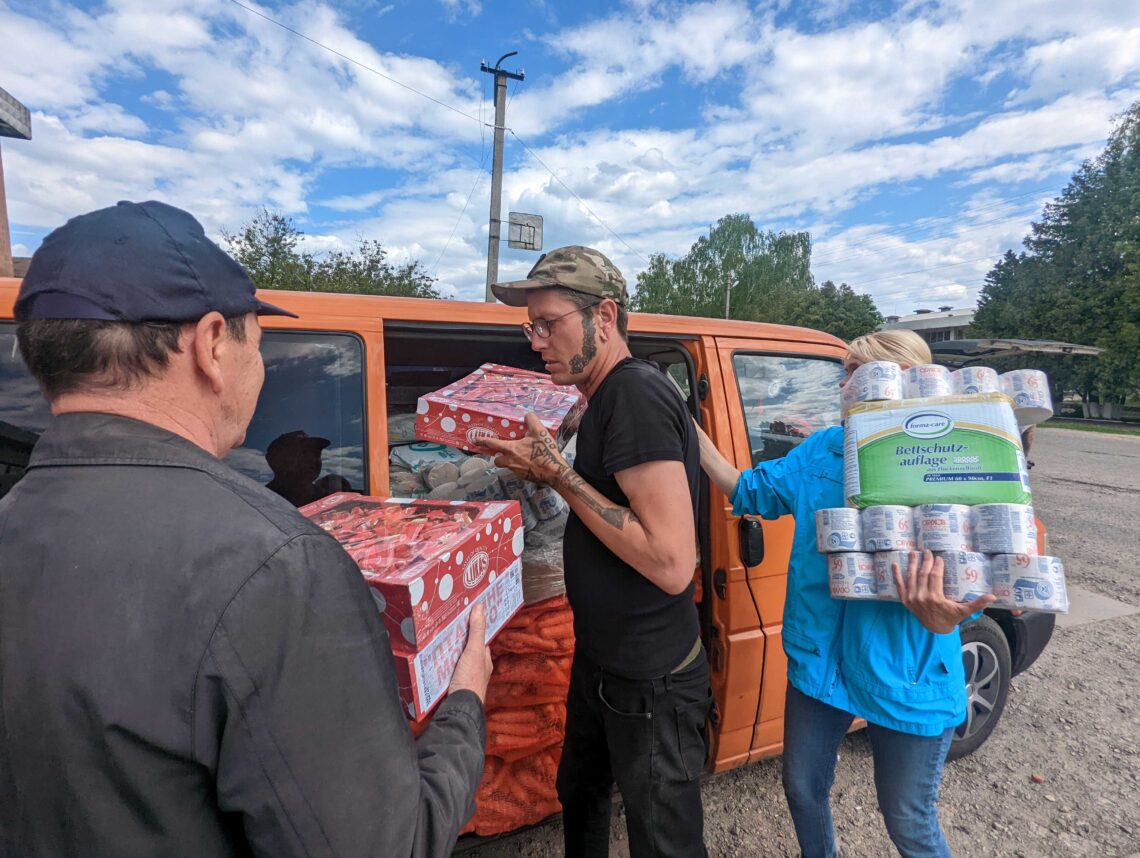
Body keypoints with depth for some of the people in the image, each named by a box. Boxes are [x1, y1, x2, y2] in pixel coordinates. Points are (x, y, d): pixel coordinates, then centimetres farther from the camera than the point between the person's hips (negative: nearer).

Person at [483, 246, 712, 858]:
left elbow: (671, 562, -31)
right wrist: (545, 469, -2)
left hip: (649, 680, -9)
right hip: (601, 661, 9)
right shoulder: (610, 397, 5)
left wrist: (557, 473, -26)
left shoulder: (636, 394, -25)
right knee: (579, 797, 29)